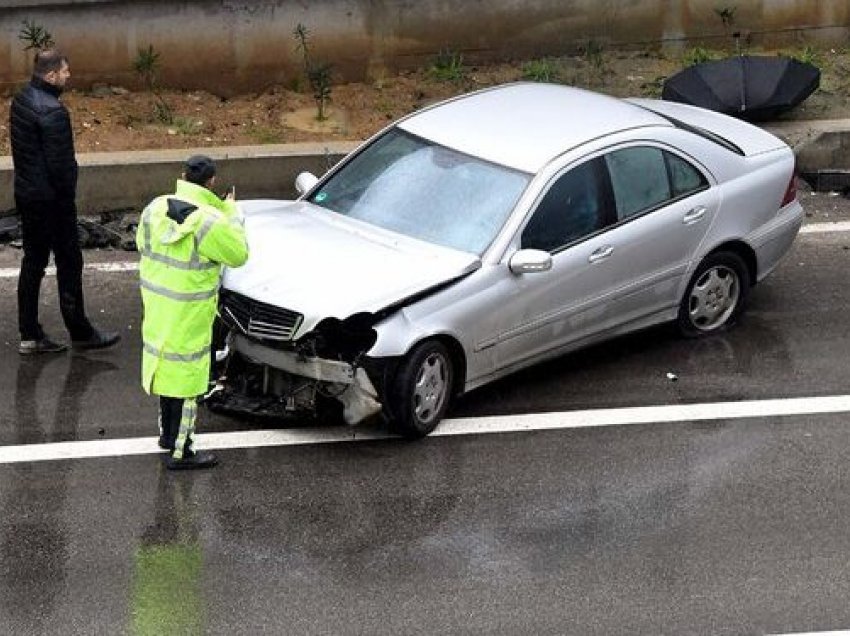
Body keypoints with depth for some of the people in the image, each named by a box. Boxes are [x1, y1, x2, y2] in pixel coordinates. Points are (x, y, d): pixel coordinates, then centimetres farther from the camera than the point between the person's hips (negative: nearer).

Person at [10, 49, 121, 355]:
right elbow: (60, 163, -22)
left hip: (25, 192, 9)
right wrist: (67, 196, -8)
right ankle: (80, 333, 14)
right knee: (69, 263, 4)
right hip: (51, 199, -9)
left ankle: (30, 335, 18)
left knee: (33, 261, 14)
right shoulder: (52, 112, -24)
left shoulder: (21, 100, 5)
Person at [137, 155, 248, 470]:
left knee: (166, 368, 23)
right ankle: (180, 452, 8)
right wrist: (231, 213, 3)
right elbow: (238, 254, -8)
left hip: (156, 307, 7)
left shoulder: (155, 208, -3)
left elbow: (142, 243, 15)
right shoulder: (211, 223, -22)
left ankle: (167, 432, 39)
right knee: (185, 376, 2)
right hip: (188, 315, -7)